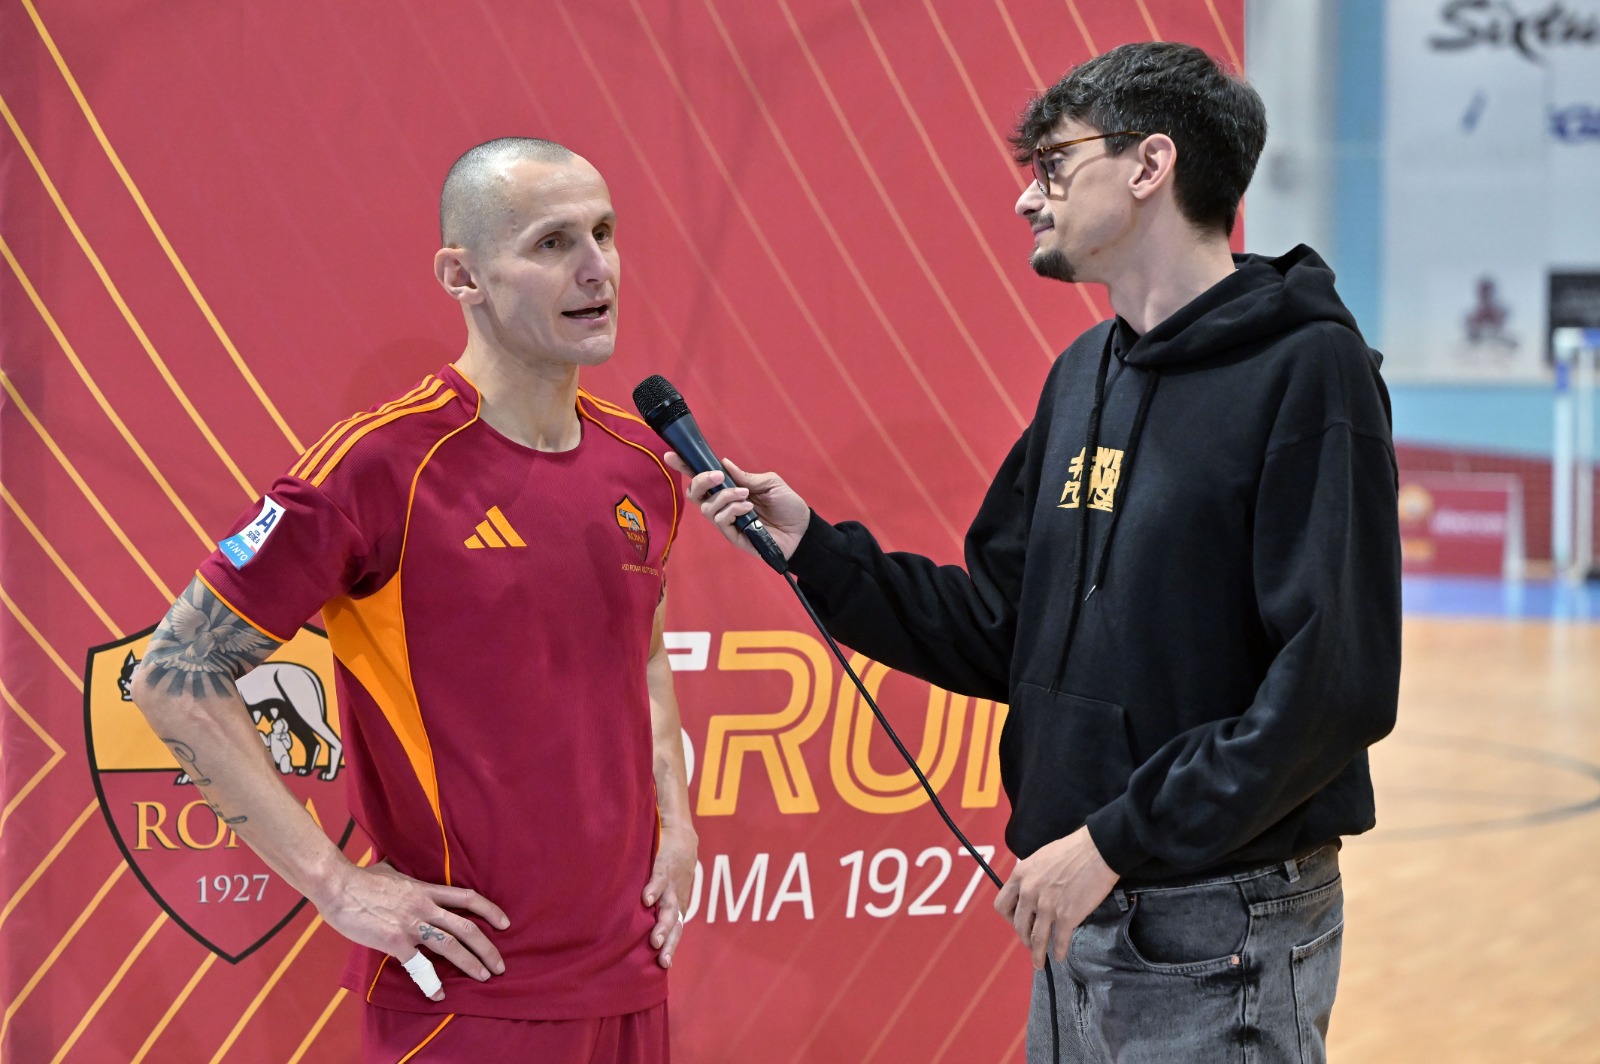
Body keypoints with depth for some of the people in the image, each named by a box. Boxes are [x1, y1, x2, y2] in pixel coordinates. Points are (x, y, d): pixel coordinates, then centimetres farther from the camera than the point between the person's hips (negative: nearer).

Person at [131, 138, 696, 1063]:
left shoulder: (642, 463, 6)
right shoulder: (382, 467, -15)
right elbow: (176, 676, -12)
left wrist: (675, 818, 11)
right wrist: (336, 883, -14)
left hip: (629, 975, 6)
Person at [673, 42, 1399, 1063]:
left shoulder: (1306, 368, -14)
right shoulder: (1086, 374, 12)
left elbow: (1331, 685, -21)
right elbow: (1004, 634, 15)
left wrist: (1116, 840, -21)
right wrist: (812, 547, 5)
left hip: (1221, 945, -7)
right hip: (1077, 924, 8)